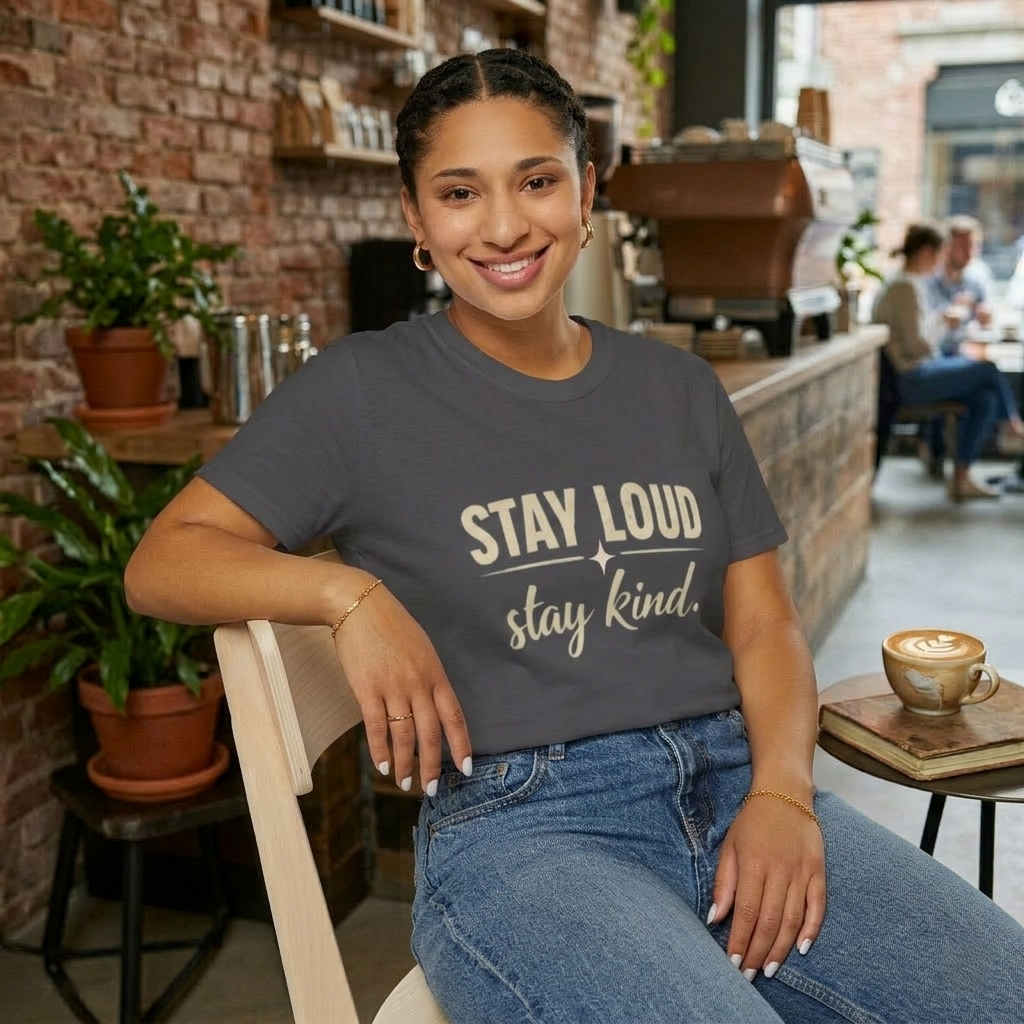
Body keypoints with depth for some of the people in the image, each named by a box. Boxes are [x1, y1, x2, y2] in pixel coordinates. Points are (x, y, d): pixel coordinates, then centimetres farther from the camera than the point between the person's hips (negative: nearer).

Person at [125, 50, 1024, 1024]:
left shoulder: (679, 388, 14)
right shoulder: (363, 391, 2)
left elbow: (763, 622, 12)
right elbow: (159, 562, 1)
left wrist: (781, 793, -6)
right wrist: (352, 593, -16)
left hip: (734, 782, 5)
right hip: (515, 823, -4)